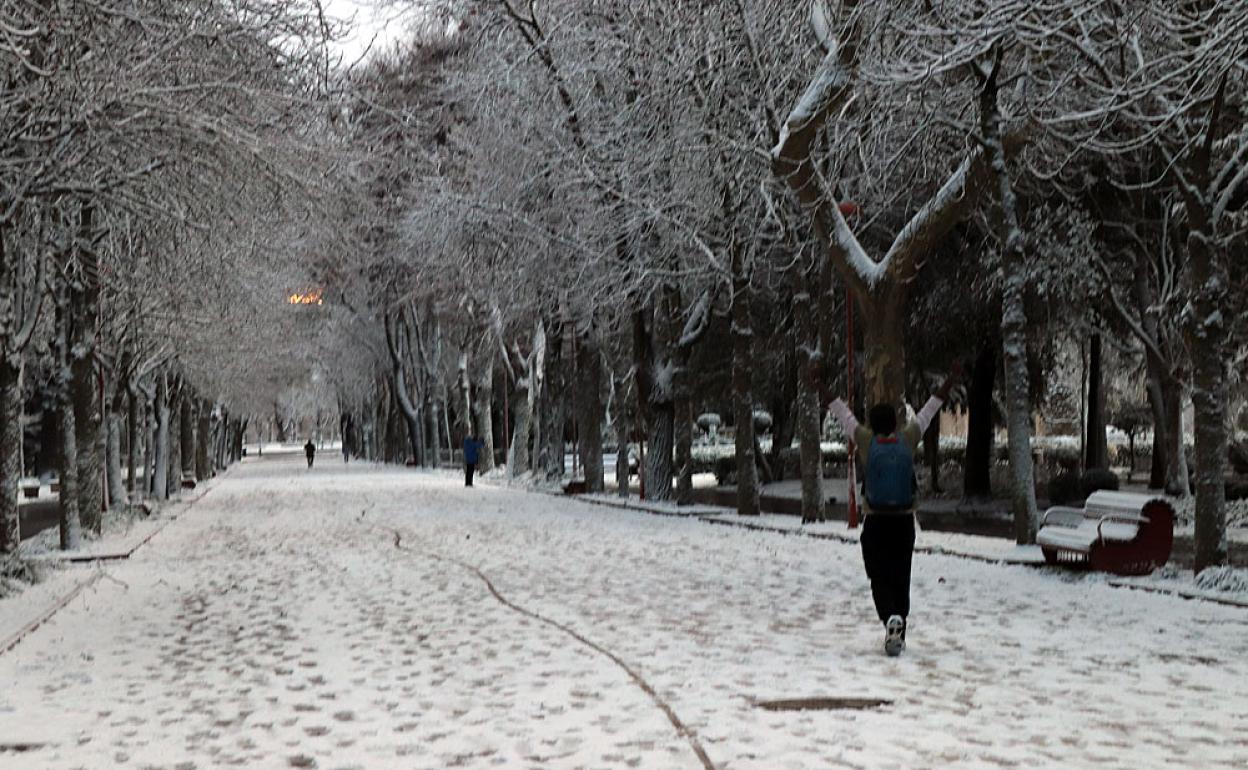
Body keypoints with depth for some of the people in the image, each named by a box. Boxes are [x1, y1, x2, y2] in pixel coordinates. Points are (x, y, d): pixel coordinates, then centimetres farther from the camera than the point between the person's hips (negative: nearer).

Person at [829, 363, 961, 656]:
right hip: (904, 522, 2)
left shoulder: (866, 441, -5)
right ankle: (898, 635, 10)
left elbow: (845, 416, 7)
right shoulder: (907, 440, -1)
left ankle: (891, 619, -26)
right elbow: (926, 415, 12)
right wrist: (946, 388, 25)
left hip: (875, 522, -2)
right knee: (901, 579, 9)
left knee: (880, 579, 0)